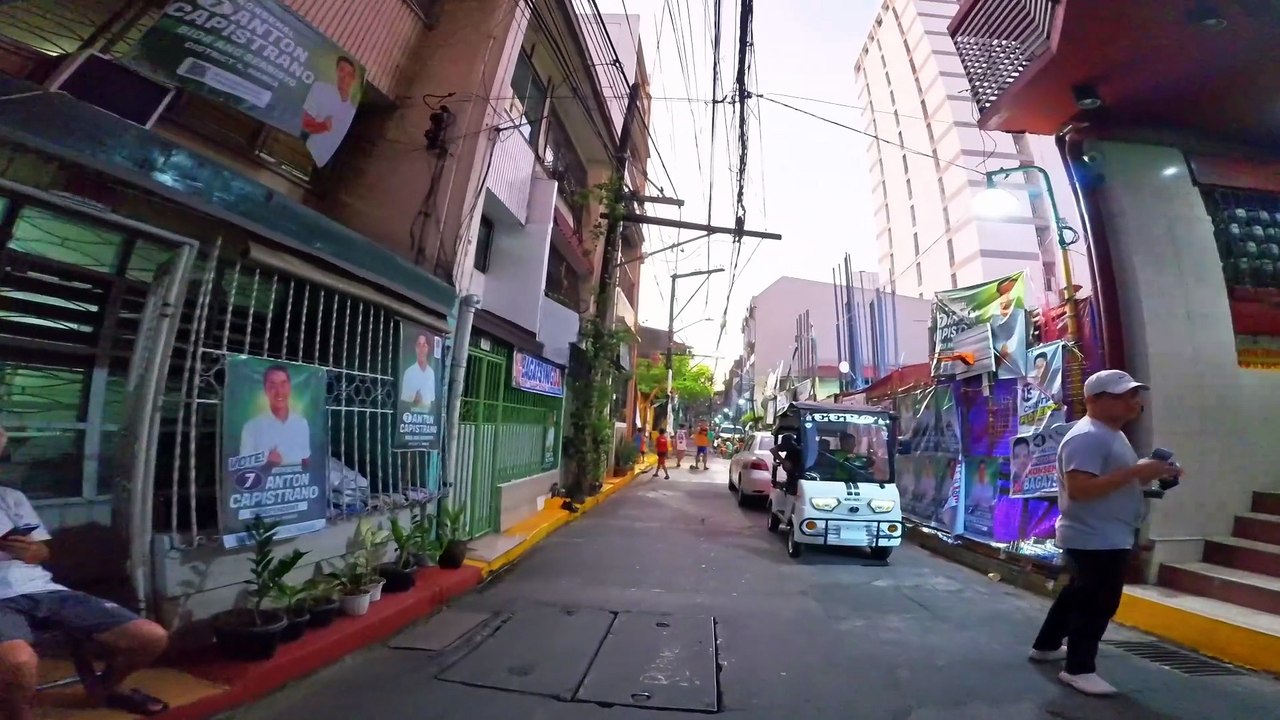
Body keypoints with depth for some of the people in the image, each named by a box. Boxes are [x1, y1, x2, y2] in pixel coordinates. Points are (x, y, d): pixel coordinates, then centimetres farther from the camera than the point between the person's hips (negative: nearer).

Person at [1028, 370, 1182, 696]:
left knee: (1079, 594, 21)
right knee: (1099, 603, -2)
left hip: (1107, 537, 11)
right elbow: (1079, 489, -31)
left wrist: (1151, 476, 5)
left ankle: (1046, 646, 35)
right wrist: (1137, 471, -29)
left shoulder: (1111, 434, 13)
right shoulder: (1087, 437, -23)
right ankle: (1078, 669, 12)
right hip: (1095, 539, -11)